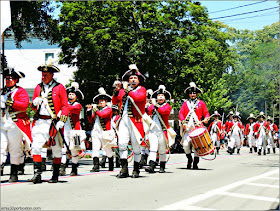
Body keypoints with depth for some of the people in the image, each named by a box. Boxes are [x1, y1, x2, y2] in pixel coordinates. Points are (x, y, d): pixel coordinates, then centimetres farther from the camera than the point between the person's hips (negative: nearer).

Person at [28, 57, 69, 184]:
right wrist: (35, 103, -8)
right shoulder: (38, 87, 13)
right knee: (36, 146, -13)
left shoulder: (59, 88, 1)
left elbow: (65, 106, -1)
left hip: (54, 123, -3)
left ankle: (55, 176, 18)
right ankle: (37, 174, -12)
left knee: (56, 150, 6)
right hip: (40, 122, 3)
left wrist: (62, 121, -12)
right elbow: (33, 106, 16)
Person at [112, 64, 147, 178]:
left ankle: (136, 169, 12)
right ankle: (124, 169, -6)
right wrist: (116, 91, 3)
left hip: (135, 121, -3)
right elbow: (115, 101, 20)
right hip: (124, 120, 3)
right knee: (122, 143, -10)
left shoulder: (142, 89, 5)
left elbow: (139, 97, -17)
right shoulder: (124, 90, 18)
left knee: (136, 146, 1)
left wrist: (127, 89, -12)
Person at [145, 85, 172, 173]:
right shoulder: (152, 106, 17)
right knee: (153, 148, -9)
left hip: (162, 131, -2)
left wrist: (155, 105, -20)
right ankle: (151, 166, -17)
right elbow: (147, 113, 6)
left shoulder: (167, 106, 4)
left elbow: (163, 111, -16)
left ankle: (162, 167, 15)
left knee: (162, 150, 5)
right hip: (153, 130, 2)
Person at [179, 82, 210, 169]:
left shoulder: (201, 103, 13)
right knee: (186, 144, -12)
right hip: (187, 128, 1)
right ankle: (189, 159, 14)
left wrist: (206, 119, -10)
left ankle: (195, 163, 9)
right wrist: (183, 122, -8)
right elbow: (181, 114, 9)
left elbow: (206, 113, 12)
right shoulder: (185, 103, 15)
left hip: (197, 127, -1)